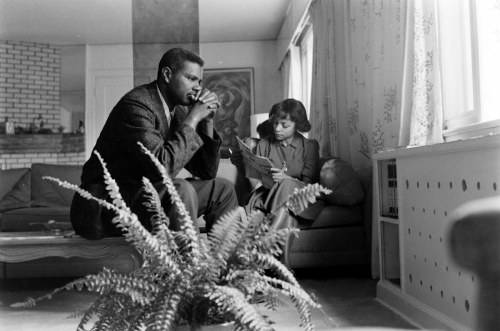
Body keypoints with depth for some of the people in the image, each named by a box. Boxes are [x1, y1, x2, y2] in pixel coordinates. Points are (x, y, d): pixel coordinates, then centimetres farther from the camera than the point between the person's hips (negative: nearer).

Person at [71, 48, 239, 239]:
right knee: (181, 191, -32)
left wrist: (207, 121, -3)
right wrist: (192, 119, -20)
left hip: (145, 196, 9)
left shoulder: (178, 110, 7)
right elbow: (162, 166, -30)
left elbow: (206, 172, 8)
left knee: (222, 189, 6)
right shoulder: (136, 105, -17)